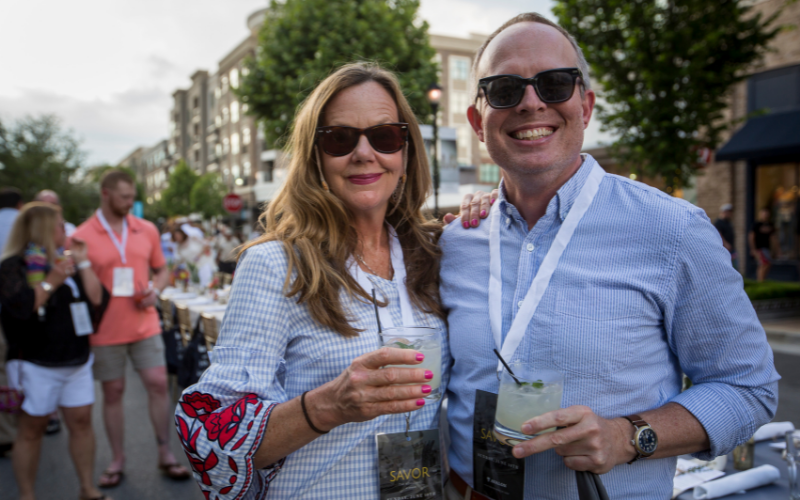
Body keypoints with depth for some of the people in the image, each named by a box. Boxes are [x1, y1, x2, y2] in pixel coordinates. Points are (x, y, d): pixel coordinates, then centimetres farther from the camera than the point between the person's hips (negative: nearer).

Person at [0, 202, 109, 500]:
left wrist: (83, 264, -2)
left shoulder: (65, 263, 11)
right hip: (37, 365, -5)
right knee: (32, 429, 5)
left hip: (77, 361, 6)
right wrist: (50, 281, -21)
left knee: (81, 421, 8)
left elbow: (98, 299, 2)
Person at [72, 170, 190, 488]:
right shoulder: (81, 237, -6)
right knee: (113, 392, 8)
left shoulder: (147, 230, 5)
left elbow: (161, 271, 13)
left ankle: (165, 454, 16)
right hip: (105, 330, -2)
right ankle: (117, 461, 22)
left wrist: (154, 291, -5)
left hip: (145, 325, 2)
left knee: (158, 384, 2)